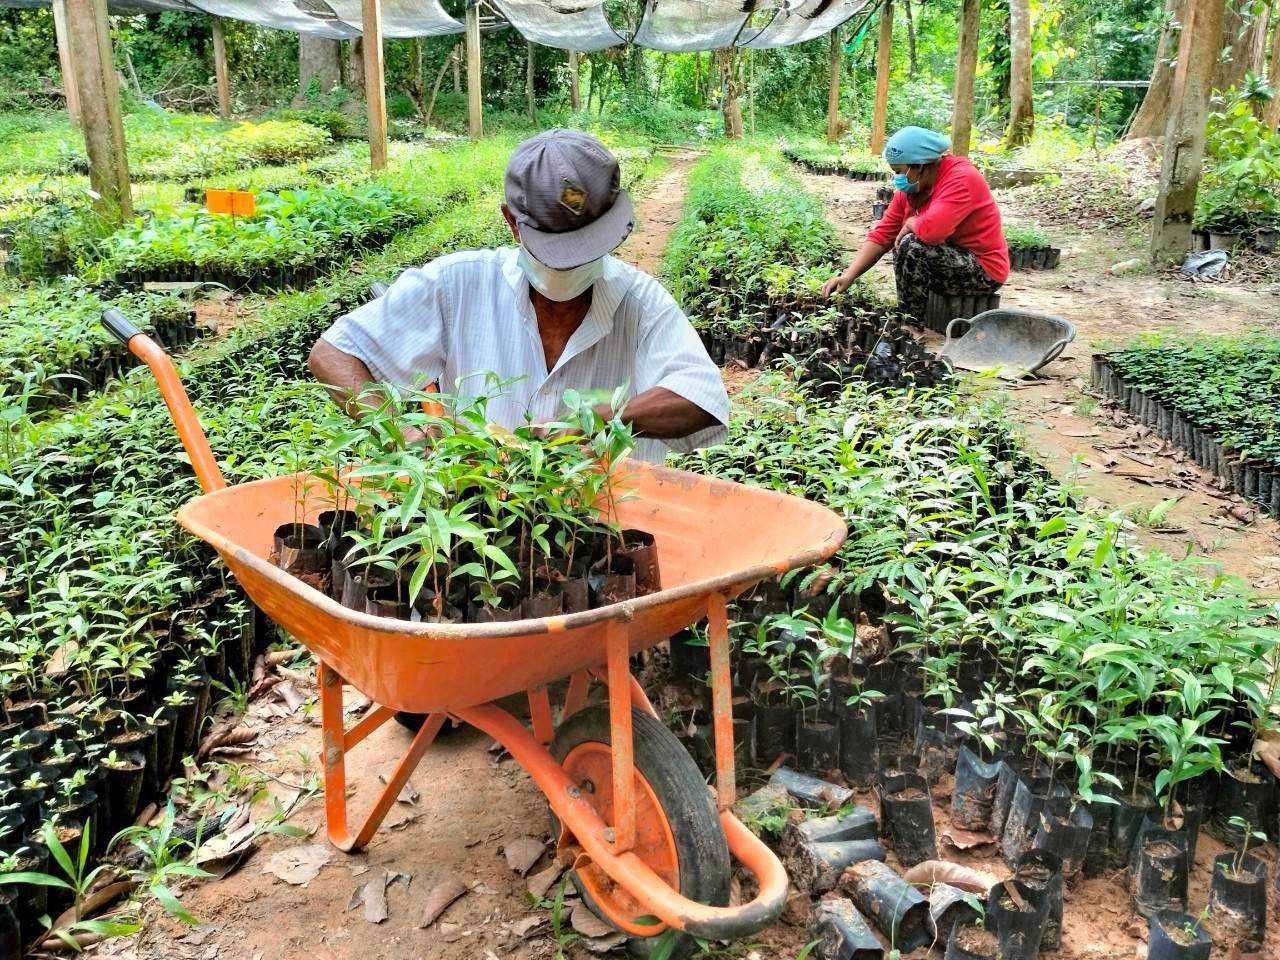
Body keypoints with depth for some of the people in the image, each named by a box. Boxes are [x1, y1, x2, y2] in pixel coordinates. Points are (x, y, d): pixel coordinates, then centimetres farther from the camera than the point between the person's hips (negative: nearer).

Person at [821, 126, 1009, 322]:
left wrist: (910, 223, -12)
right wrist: (848, 276, -10)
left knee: (912, 247, -23)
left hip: (985, 270, -9)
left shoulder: (961, 179, -21)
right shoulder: (909, 188, 4)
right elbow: (881, 236, 1)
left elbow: (931, 229, -36)